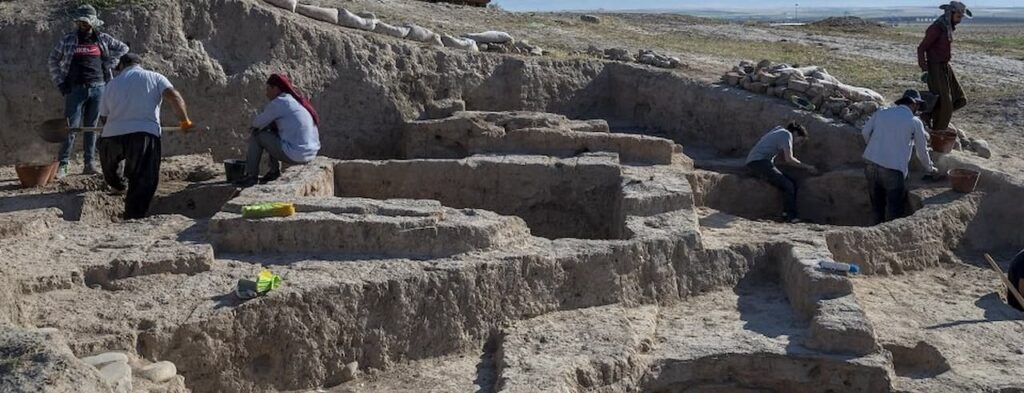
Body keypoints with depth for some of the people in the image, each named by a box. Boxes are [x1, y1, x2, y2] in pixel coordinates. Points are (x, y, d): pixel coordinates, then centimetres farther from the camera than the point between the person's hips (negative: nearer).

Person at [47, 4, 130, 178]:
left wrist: (109, 64, 9)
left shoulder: (103, 39, 7)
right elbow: (53, 60, 12)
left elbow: (123, 48, 19)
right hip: (75, 89, -2)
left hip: (98, 88, 2)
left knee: (91, 127, 7)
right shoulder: (68, 40, 5)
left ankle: (89, 164, 12)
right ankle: (62, 165, -3)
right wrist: (60, 82, 4)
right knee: (71, 127, -7)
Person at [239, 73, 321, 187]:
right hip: (310, 154, 9)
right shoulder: (297, 101, 17)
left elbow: (257, 123, -1)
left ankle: (251, 176, 11)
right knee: (272, 132, 24)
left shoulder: (278, 102, -9)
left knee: (257, 136, 5)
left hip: (295, 155, -9)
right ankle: (274, 170, 25)